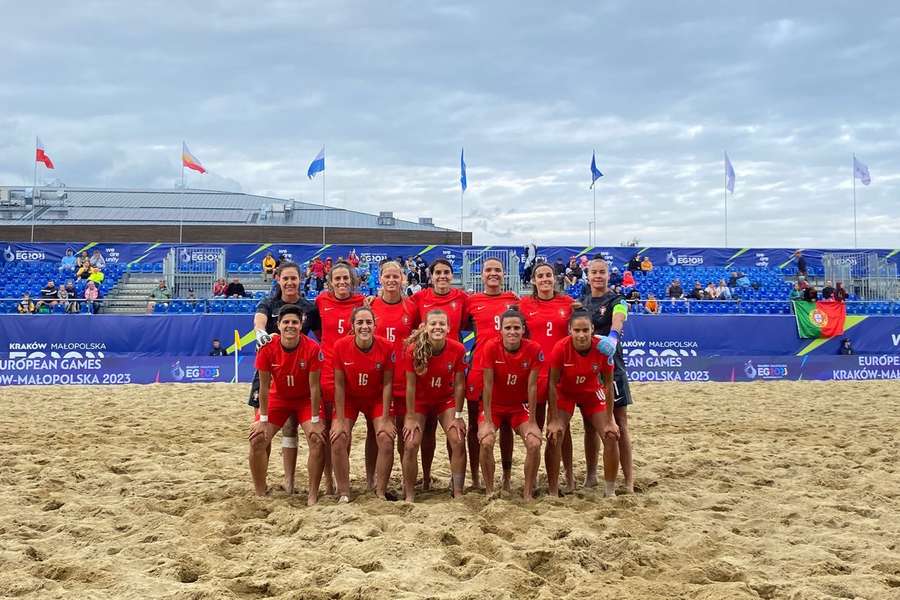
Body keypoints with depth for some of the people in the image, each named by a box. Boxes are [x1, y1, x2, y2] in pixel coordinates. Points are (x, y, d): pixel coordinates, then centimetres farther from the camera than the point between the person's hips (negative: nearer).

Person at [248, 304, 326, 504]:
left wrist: (315, 421, -17)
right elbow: (264, 386, -13)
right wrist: (263, 420, -12)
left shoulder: (312, 348, -25)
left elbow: (314, 386, -19)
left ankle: (313, 495, -5)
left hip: (305, 399, -1)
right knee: (257, 440, -10)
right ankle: (261, 494, 5)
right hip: (278, 398, 2)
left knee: (318, 439, -18)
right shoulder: (267, 348, -20)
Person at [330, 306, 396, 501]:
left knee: (386, 439, -13)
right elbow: (339, 385, -13)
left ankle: (381, 492, 4)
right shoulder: (340, 346, -20)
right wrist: (340, 421, -13)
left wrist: (385, 419, -12)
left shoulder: (386, 347, -20)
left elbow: (387, 383, -12)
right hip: (349, 398, 0)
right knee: (338, 440, -14)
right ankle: (343, 493, -1)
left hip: (376, 399, 0)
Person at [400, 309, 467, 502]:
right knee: (410, 445, -11)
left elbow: (459, 384, -11)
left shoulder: (458, 349, -19)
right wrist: (411, 418, -14)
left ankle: (458, 493, 2)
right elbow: (410, 385, -17)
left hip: (446, 400, 1)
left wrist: (458, 416, -8)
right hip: (419, 401, -1)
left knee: (458, 442, -10)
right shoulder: (413, 350, -23)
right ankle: (409, 496, 4)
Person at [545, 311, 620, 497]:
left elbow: (608, 384, -14)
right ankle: (552, 492, -3)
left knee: (611, 437, -5)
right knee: (554, 437, -15)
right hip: (564, 393, -2)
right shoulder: (561, 348, -29)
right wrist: (554, 420, -21)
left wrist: (609, 421, -12)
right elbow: (553, 384, -19)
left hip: (592, 393, 2)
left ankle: (610, 492, 11)